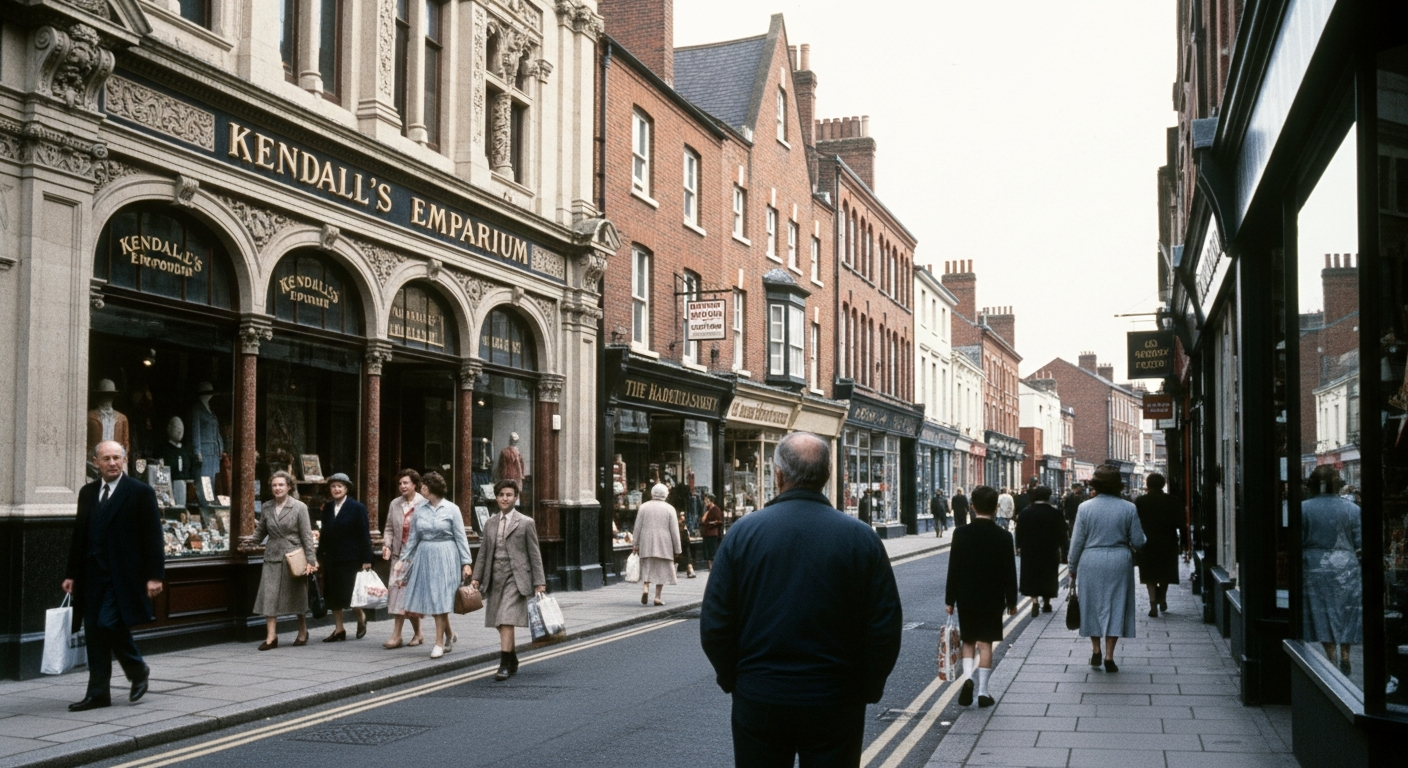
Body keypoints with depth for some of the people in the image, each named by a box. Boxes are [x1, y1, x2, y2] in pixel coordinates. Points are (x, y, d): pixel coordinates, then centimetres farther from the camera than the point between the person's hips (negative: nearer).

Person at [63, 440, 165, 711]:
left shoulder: (141, 492, -4)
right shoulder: (87, 493, 13)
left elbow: (153, 537, -6)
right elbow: (79, 535, 16)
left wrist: (154, 576, -11)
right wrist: (71, 573, 12)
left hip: (123, 575, -6)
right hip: (92, 575, 6)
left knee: (109, 624, -15)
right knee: (95, 632, 6)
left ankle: (138, 670, 10)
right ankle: (98, 693, 13)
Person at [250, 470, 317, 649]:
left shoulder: (299, 507, -4)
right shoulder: (266, 507, 7)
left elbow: (307, 535, -6)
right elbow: (261, 531, 18)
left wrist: (311, 560, -10)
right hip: (272, 557, 3)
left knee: (297, 595, 8)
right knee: (269, 595, -6)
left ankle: (303, 632, 26)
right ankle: (271, 636, -4)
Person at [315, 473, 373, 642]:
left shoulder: (357, 507, -4)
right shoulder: (327, 508, 10)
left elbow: (364, 535, -7)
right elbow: (324, 534, 10)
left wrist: (366, 560, -11)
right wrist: (319, 557, 6)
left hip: (350, 559, -5)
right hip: (331, 559, 5)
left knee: (347, 593, -5)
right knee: (333, 595, 6)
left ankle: (361, 616, 23)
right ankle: (339, 630, 16)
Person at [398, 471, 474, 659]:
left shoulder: (451, 509, -4)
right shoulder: (419, 509, 6)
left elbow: (460, 537, -3)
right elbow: (413, 537, 12)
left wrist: (466, 563, -7)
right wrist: (405, 559, 9)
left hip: (445, 557, -4)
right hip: (425, 556, 4)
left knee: (441, 599, -5)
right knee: (432, 599, 6)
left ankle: (439, 643, 1)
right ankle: (449, 635, 26)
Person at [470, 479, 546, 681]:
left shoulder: (526, 523, 0)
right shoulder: (490, 523, 12)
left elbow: (535, 555, -1)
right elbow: (483, 553, 15)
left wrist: (539, 582, -4)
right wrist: (476, 577, 7)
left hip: (515, 578, -5)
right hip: (495, 578, 5)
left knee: (507, 621, -14)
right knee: (501, 624, 9)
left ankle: (505, 665, -12)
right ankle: (513, 663, 23)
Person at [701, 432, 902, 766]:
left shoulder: (743, 532, -8)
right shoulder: (861, 538, -7)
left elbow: (714, 625, -6)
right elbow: (885, 628, -6)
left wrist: (732, 679, 9)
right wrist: (867, 689, 8)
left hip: (758, 701, 0)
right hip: (834, 702, 0)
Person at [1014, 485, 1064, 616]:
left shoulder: (1024, 513, -5)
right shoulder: (1055, 513, -7)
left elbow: (1019, 532, -1)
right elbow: (1061, 533, -2)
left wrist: (1019, 546, 8)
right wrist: (1060, 546, 10)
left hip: (1030, 551, 0)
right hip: (1050, 551, 0)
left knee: (1032, 575, 4)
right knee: (1048, 575, 14)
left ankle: (1034, 601, -14)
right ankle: (1046, 602, 22)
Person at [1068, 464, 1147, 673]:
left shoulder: (1085, 508, -5)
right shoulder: (1128, 509, -3)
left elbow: (1077, 541, -2)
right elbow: (1138, 541, -2)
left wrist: (1073, 567, 9)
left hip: (1090, 563, 0)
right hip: (1119, 563, 0)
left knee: (1092, 605, 14)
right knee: (1115, 606, 6)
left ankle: (1095, 650, 18)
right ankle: (1109, 656, 4)